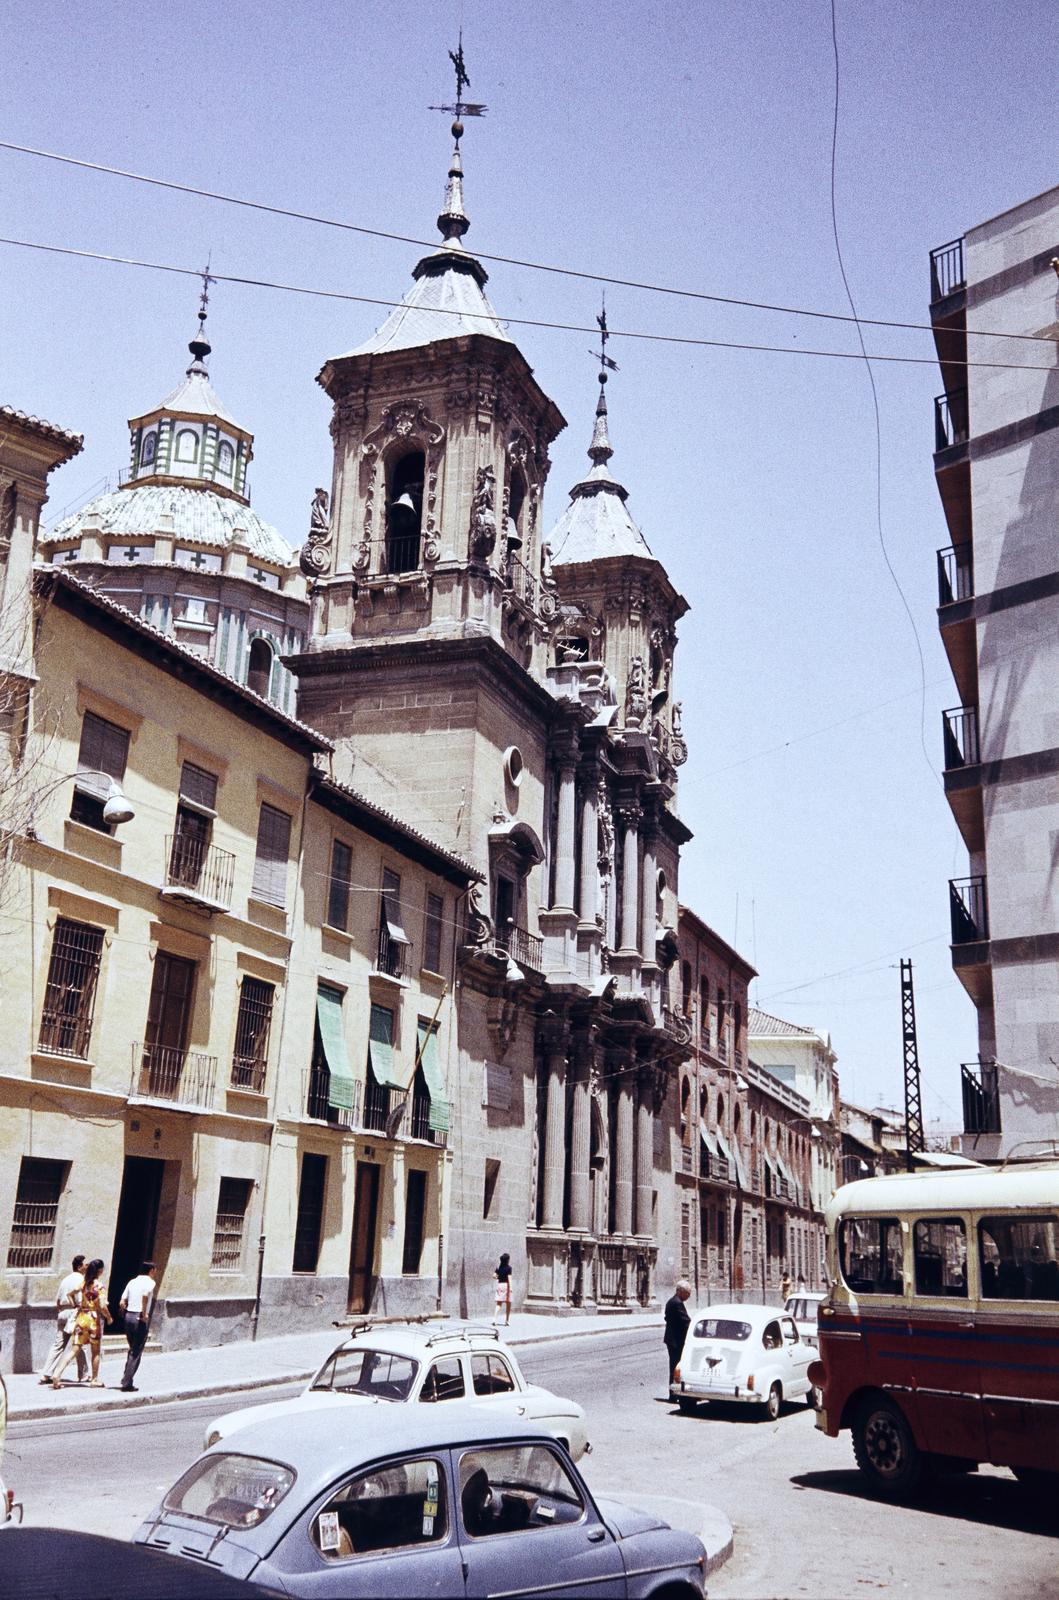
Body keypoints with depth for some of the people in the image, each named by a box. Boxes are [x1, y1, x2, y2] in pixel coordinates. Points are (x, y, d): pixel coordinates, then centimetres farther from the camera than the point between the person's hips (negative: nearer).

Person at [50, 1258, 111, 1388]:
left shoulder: (83, 1283, 5)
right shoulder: (100, 1285, -11)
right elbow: (102, 1306, -17)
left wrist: (76, 1305, 19)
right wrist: (109, 1317, -2)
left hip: (81, 1317, 5)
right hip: (94, 1318, -5)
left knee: (74, 1349, 3)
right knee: (95, 1351, 10)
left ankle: (57, 1374, -12)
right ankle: (95, 1379, 18)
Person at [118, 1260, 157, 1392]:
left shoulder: (132, 1281, 13)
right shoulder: (149, 1282, -5)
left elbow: (122, 1303, 8)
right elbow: (145, 1295, -28)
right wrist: (144, 1313, -19)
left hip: (128, 1316, 7)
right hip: (140, 1319, -7)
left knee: (132, 1350, 21)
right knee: (136, 1352, 1)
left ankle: (126, 1379, 21)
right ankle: (127, 1384, -1)